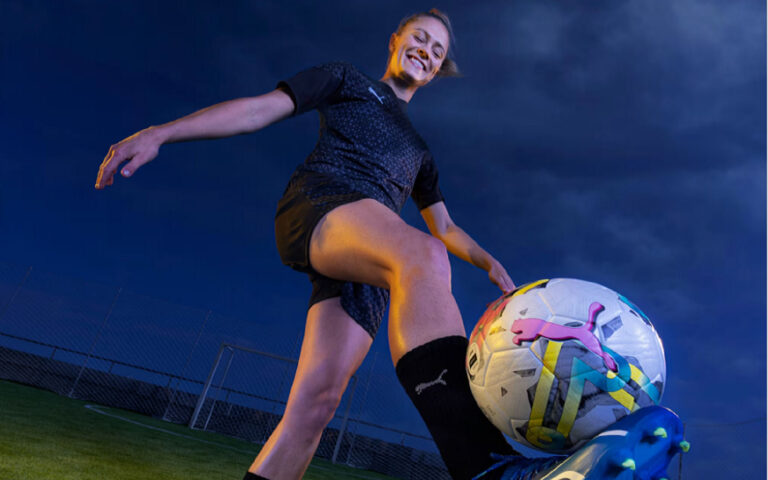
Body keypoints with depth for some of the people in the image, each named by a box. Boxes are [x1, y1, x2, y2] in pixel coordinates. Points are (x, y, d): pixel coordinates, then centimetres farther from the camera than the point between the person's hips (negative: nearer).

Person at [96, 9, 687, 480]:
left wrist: (488, 260, 14)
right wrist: (161, 133, 3)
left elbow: (444, 226, 34)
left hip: (370, 261, 5)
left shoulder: (418, 150, 35)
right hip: (316, 206, -5)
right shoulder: (346, 79, 23)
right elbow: (260, 109, 13)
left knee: (317, 401, -12)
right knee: (422, 258, -37)